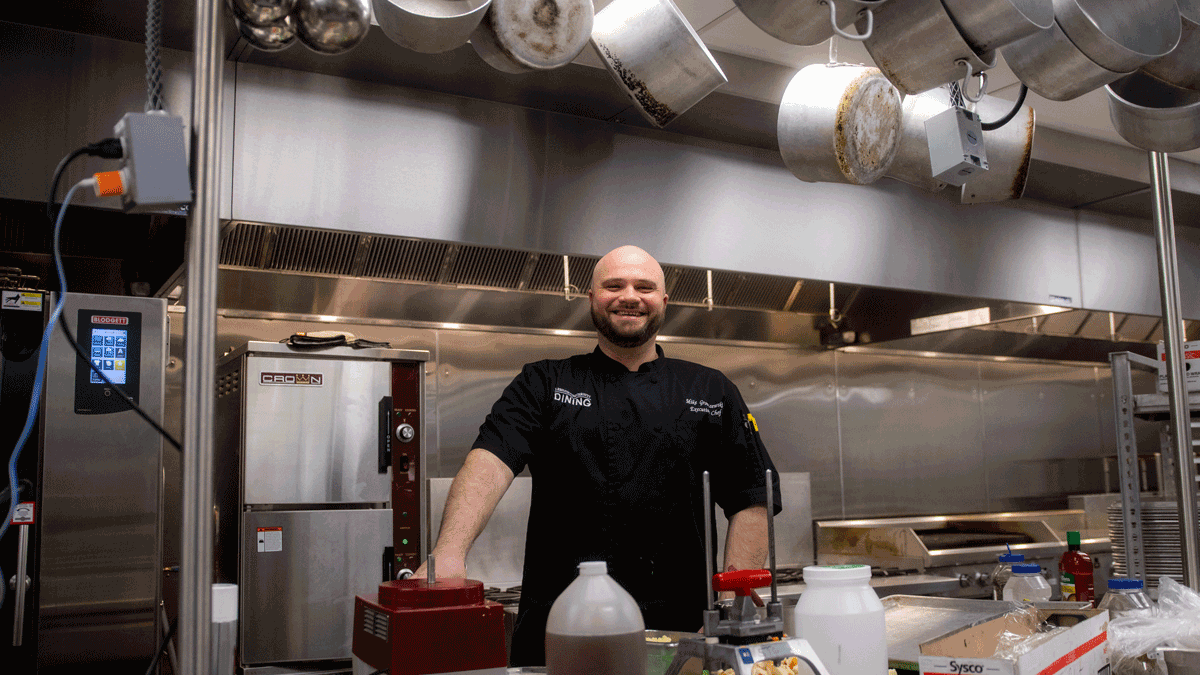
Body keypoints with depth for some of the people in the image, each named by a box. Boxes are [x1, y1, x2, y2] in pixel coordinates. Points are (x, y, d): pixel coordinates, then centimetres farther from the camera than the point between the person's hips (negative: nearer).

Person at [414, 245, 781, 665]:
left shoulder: (713, 393, 8)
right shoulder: (544, 385, 5)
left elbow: (751, 504, 6)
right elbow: (492, 461, -11)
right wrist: (449, 552, -29)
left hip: (676, 632, 1)